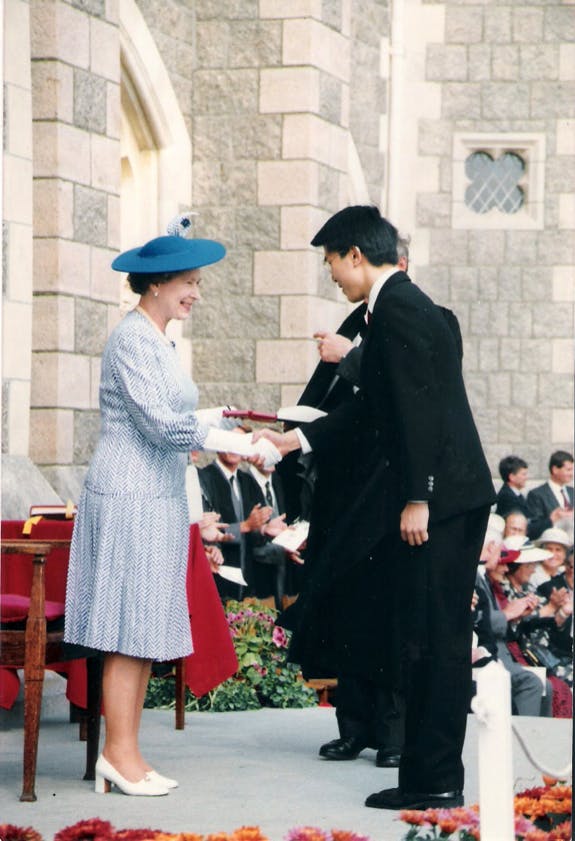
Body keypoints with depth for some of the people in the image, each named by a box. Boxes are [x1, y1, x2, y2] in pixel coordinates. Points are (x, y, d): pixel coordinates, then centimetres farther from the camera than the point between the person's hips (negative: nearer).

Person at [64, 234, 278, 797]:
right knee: (130, 632, -7)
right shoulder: (132, 338, -12)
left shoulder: (159, 340, 17)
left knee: (147, 633, 8)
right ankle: (118, 755, -3)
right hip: (129, 498, -10)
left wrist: (211, 426, 4)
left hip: (157, 498, 10)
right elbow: (157, 421, -20)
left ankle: (125, 755, 11)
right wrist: (233, 442, -18)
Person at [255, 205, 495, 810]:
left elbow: (418, 408, -20)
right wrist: (296, 439, 25)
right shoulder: (401, 304, 19)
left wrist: (417, 499, -21)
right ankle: (431, 775, 18)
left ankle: (435, 781, 0)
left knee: (432, 638, -5)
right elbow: (373, 408, 23)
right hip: (440, 496, 10)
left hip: (438, 497, -10)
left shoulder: (396, 308, -13)